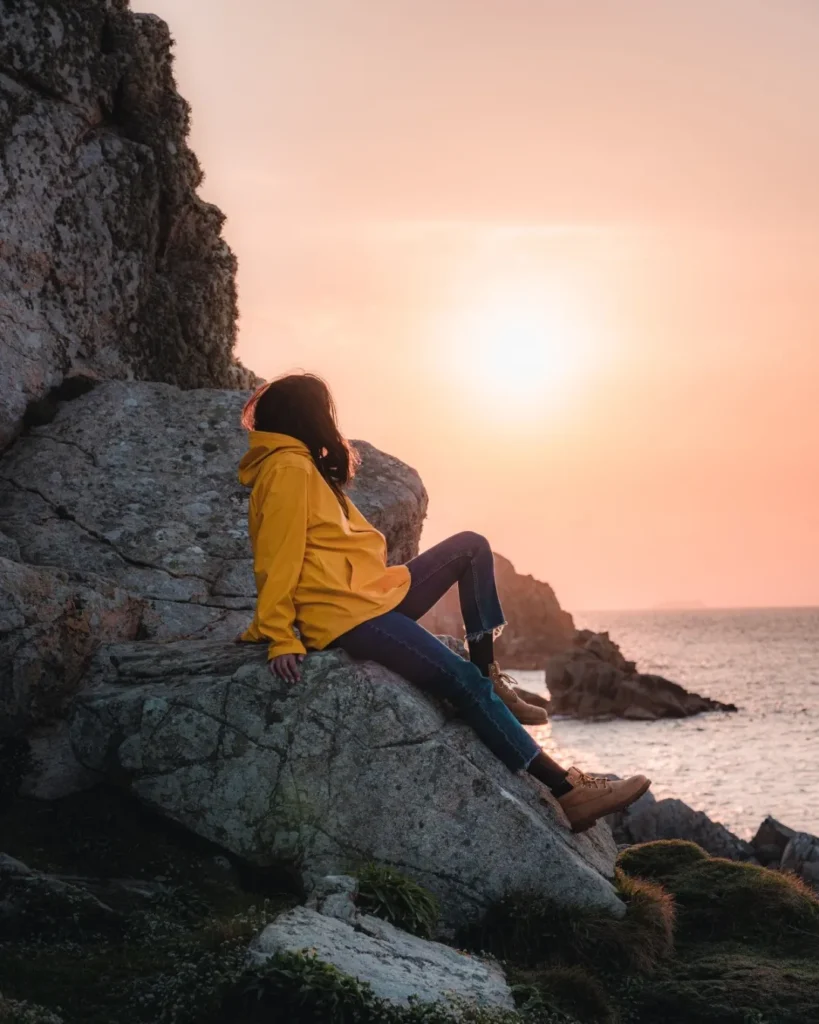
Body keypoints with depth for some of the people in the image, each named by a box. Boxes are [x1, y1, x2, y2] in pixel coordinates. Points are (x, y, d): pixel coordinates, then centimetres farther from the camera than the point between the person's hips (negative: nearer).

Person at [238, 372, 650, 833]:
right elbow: (278, 561, -16)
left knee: (472, 547, 9)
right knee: (464, 681, -18)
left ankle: (491, 676, -1)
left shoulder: (303, 468, 20)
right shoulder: (289, 470, -10)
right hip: (347, 618, -11)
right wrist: (282, 639, -20)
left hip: (373, 597, 11)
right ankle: (567, 791, -19)